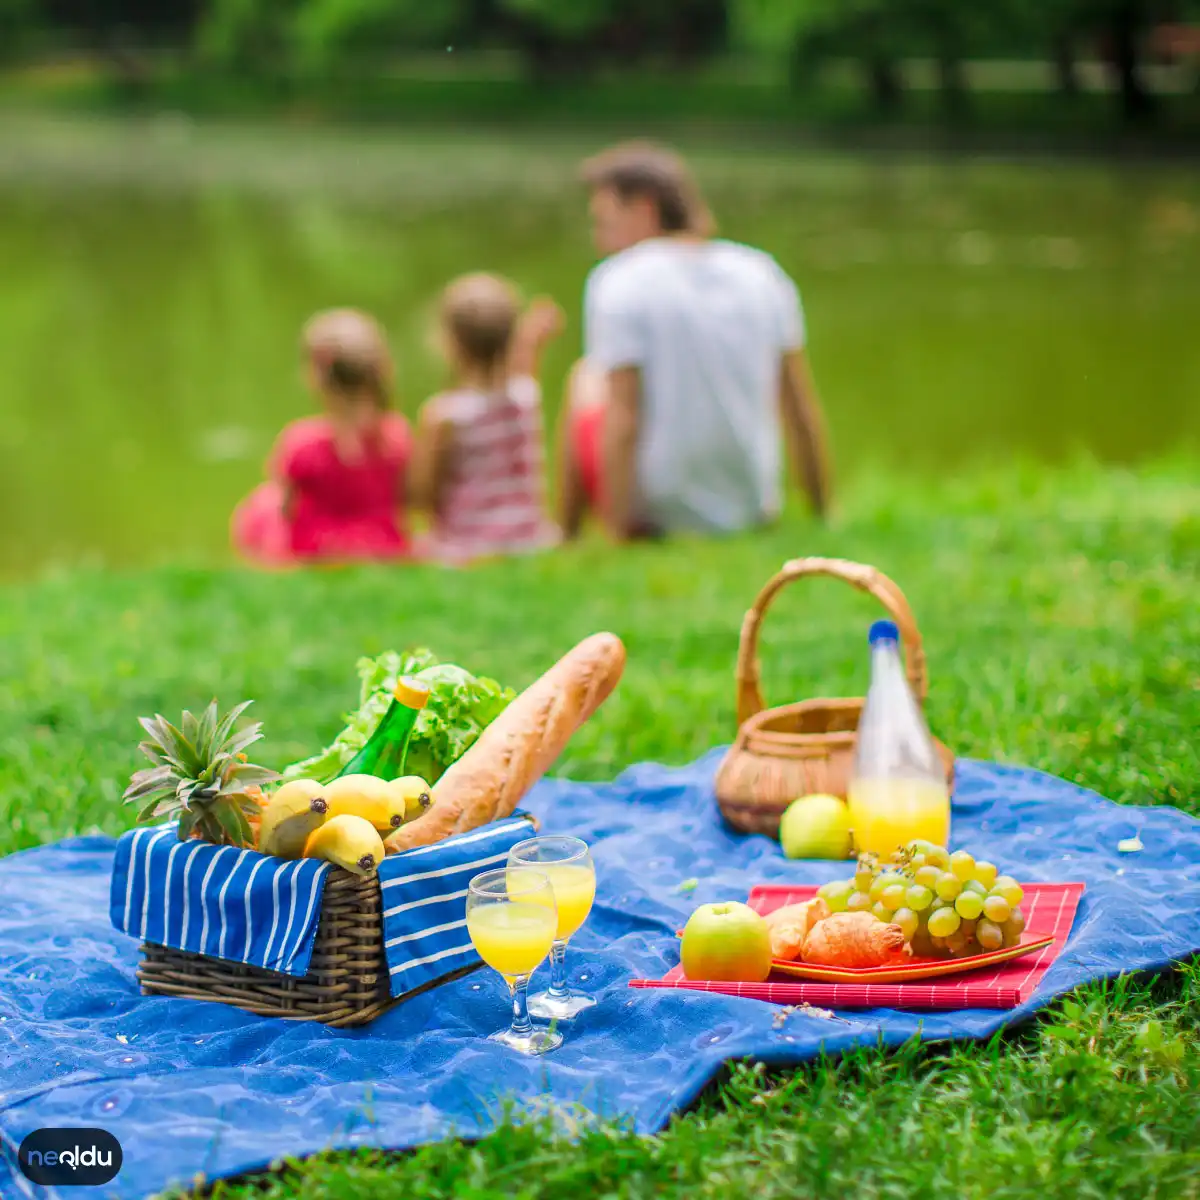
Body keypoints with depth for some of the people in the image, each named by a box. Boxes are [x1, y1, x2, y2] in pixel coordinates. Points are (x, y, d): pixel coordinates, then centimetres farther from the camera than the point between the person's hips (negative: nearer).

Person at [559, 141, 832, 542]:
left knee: (585, 377, 20)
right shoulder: (764, 273, 0)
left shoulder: (618, 282, -13)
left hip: (656, 516, -4)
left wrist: (619, 533, -15)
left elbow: (622, 423, -19)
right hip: (751, 510, 4)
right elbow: (804, 416, 1)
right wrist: (822, 520, 10)